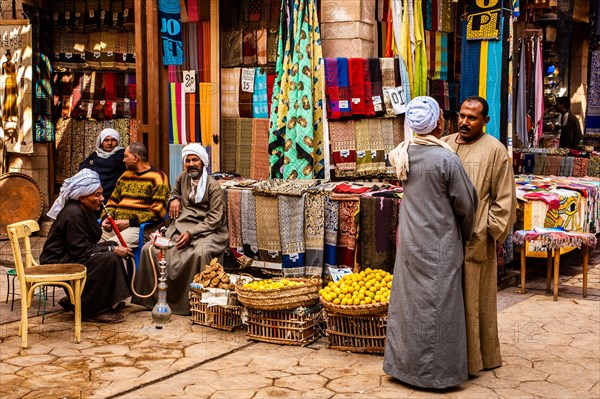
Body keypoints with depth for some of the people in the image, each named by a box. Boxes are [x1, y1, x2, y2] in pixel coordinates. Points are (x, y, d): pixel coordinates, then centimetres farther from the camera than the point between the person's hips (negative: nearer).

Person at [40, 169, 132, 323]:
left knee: (112, 246, 11)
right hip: (56, 264, -11)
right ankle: (93, 310, -15)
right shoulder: (73, 214, -23)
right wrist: (112, 250, -19)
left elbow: (88, 244, 11)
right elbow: (82, 251, -24)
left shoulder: (84, 210, 7)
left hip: (70, 257, 11)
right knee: (108, 258, -24)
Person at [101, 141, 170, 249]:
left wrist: (130, 222, -12)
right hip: (114, 225, 6)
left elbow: (157, 212, -8)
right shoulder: (125, 175, 24)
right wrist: (106, 218, 5)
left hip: (139, 227, -6)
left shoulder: (157, 177, 1)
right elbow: (112, 202, 27)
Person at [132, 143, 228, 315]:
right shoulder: (182, 178, 15)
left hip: (206, 231, -6)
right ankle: (153, 296, -6)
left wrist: (191, 233, -21)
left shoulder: (213, 186, -4)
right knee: (149, 249, -16)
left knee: (199, 253, -40)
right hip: (179, 228, 6)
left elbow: (214, 219, -11)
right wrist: (174, 199, 14)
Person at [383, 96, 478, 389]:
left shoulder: (403, 153, -2)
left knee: (407, 299, 15)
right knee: (437, 304, 5)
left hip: (409, 241, 6)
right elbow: (466, 203, -10)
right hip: (439, 244, -6)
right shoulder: (446, 159, -19)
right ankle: (437, 371, 16)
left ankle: (403, 363, 27)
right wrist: (465, 233, 8)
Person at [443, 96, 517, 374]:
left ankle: (477, 357, 17)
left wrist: (492, 231, -8)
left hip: (475, 239, -5)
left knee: (473, 298, 4)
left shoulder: (495, 150, -5)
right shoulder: (445, 144, 9)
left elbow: (504, 197, -4)